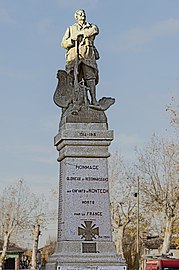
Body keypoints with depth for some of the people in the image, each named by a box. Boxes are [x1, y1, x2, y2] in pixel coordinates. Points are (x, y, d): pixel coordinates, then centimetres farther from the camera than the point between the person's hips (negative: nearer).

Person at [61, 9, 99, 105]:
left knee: (90, 77, -12)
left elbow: (95, 30, -6)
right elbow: (64, 44, 12)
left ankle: (93, 100, -17)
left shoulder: (91, 27, 20)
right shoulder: (70, 29, 20)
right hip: (74, 56, 0)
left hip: (88, 56, 0)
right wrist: (73, 39, -8)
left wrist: (78, 34, -6)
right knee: (73, 79, -10)